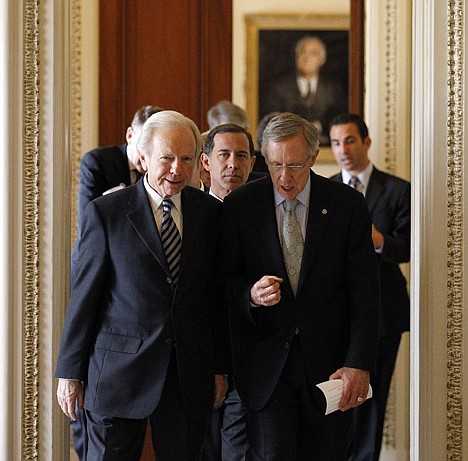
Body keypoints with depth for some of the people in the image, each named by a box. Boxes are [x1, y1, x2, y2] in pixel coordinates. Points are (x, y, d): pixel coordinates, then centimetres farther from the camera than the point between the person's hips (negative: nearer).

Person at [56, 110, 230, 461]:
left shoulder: (210, 212, 6)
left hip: (190, 375, 3)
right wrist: (70, 372, -2)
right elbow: (83, 294, -2)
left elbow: (217, 296, 9)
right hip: (118, 371, -2)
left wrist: (221, 366, 9)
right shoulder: (105, 212, -4)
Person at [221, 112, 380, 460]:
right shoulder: (239, 206, 0)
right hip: (266, 363, 0)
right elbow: (226, 279, 5)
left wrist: (359, 365, -10)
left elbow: (365, 292, -2)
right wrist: (251, 295, -19)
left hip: (329, 364, 0)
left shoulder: (348, 205, -1)